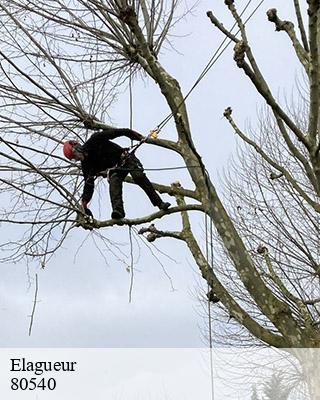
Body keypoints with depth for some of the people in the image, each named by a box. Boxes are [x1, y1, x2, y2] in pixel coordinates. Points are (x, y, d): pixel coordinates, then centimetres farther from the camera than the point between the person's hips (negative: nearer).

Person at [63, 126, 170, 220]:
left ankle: (159, 203, -22)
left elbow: (115, 132, -15)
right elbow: (88, 185, -7)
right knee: (114, 181, -27)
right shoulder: (86, 164, -5)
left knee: (139, 177, -24)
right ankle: (118, 211, -48)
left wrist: (133, 134, -17)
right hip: (115, 168, 3)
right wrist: (84, 202, -19)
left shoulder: (95, 140, -18)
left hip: (126, 159, -3)